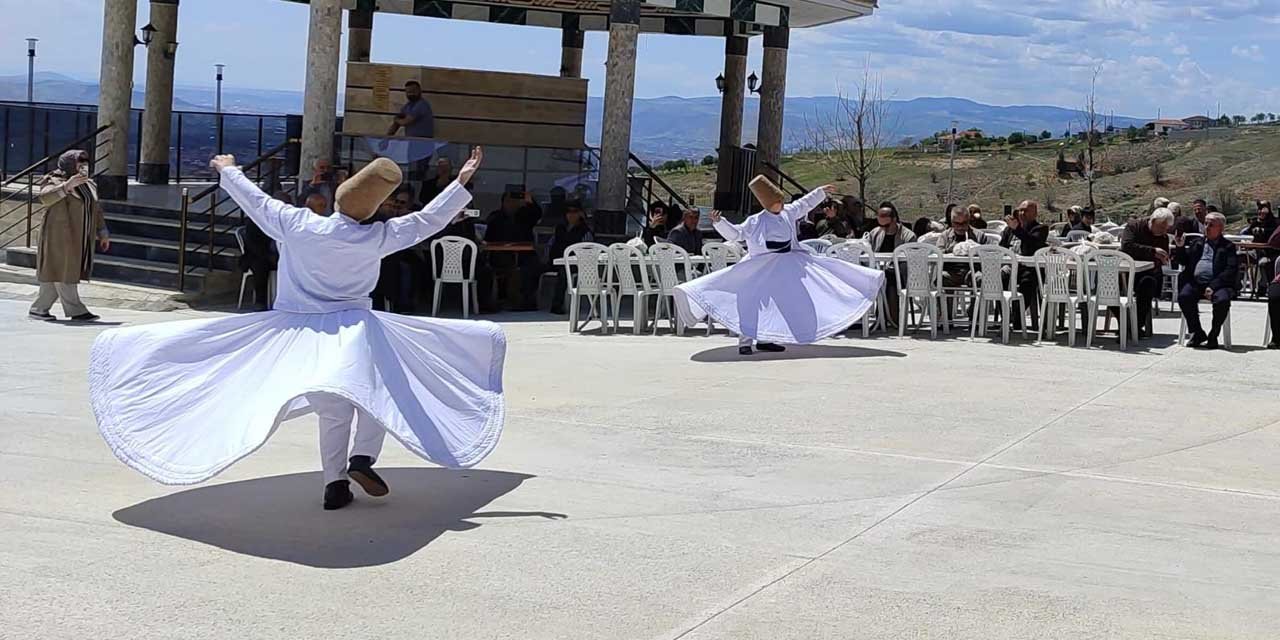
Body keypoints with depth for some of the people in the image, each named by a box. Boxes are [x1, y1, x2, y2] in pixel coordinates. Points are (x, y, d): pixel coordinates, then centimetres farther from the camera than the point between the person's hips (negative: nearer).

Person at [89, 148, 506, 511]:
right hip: (352, 328, -3)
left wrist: (228, 170, 23)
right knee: (384, 386, 10)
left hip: (297, 330, 4)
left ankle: (335, 484, 6)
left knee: (333, 410, 11)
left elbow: (256, 201, 4)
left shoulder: (297, 225, -10)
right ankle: (363, 458, -6)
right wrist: (461, 182, 3)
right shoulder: (374, 238, -12)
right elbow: (427, 221, -5)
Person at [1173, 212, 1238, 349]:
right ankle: (1197, 333, -12)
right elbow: (1184, 261, 22)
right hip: (1195, 282, 3)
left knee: (1222, 300, -34)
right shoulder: (1196, 243, 24)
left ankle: (1213, 336, -14)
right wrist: (1180, 247, 1)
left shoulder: (1228, 247, 10)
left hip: (1217, 284, -3)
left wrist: (1213, 286, -16)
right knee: (1184, 296, -29)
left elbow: (1231, 270, -2)